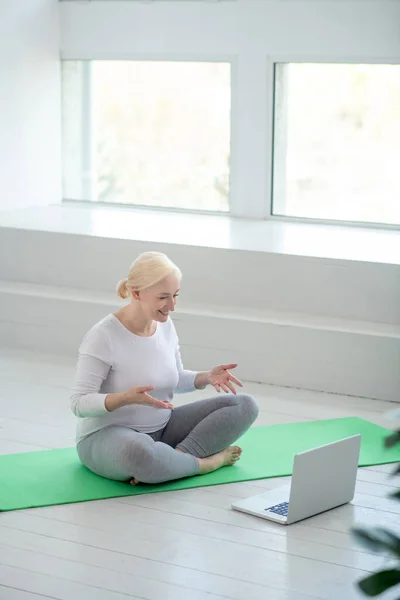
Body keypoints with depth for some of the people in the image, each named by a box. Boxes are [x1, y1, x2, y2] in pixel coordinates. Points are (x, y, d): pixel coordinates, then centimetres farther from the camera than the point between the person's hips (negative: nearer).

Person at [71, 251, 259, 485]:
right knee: (140, 452, -45)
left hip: (161, 429, 7)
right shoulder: (103, 337, -20)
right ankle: (204, 461, -15)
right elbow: (79, 403, -20)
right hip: (107, 436, -7)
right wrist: (126, 397, -36)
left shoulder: (166, 326, 0)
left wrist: (207, 377, -5)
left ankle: (176, 457, -19)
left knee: (245, 405, -5)